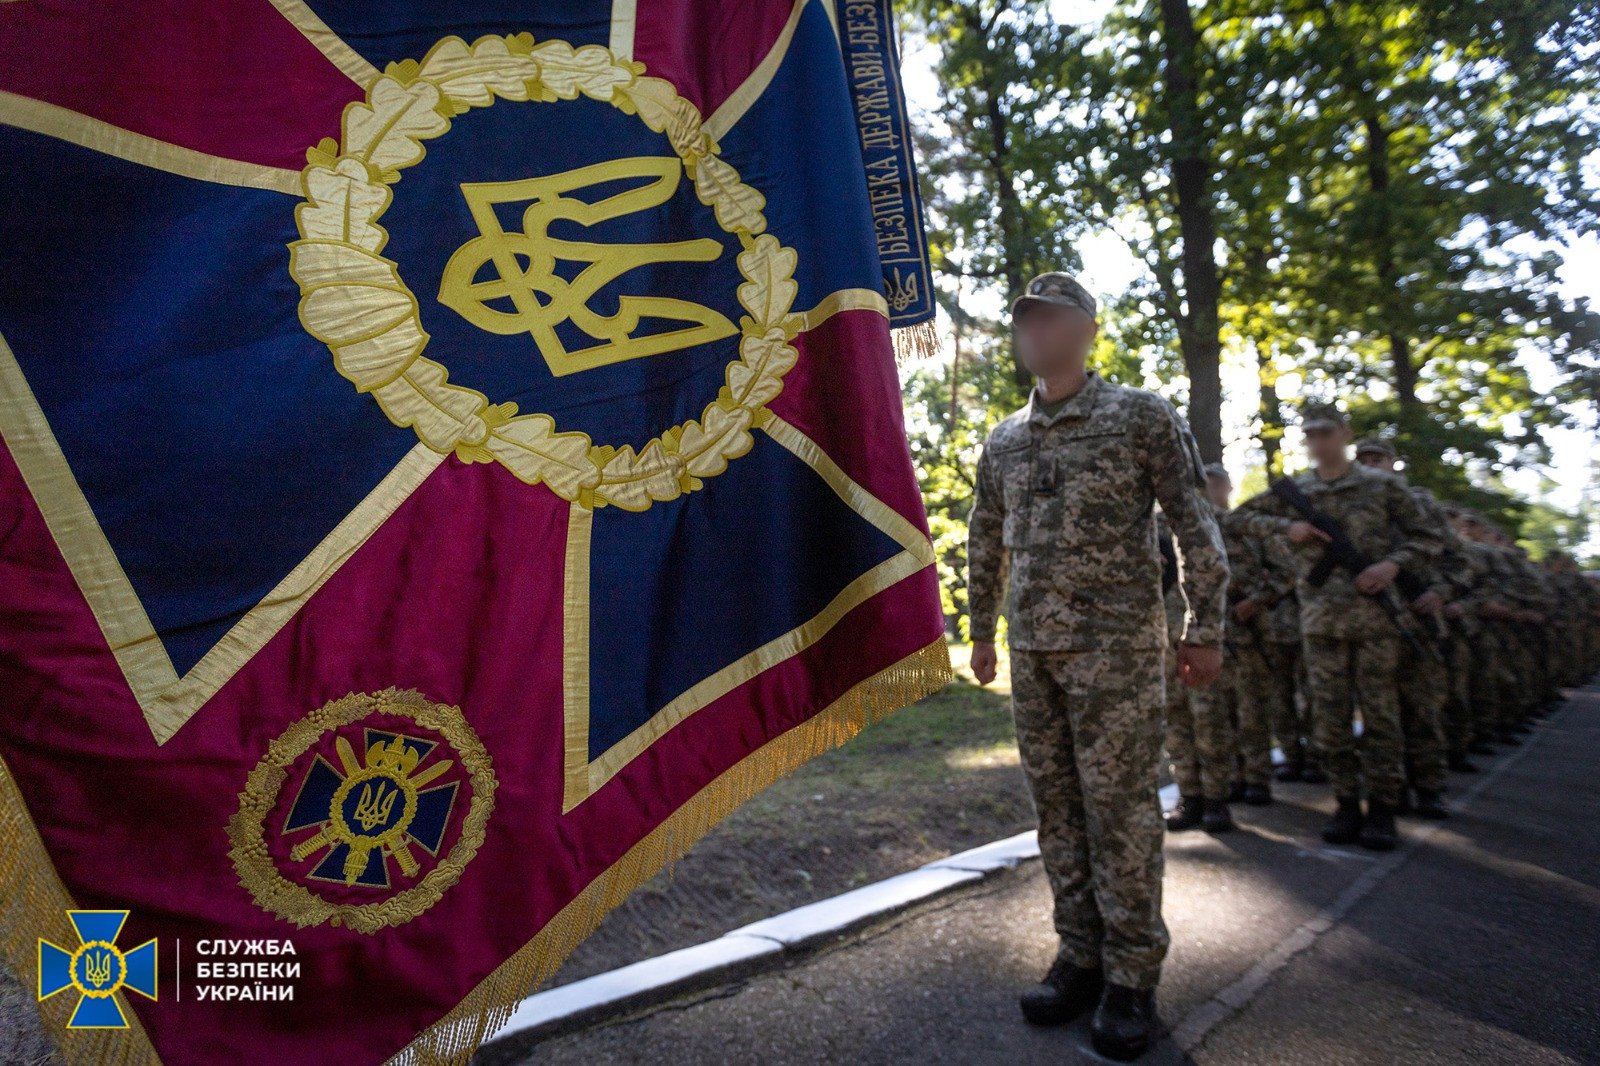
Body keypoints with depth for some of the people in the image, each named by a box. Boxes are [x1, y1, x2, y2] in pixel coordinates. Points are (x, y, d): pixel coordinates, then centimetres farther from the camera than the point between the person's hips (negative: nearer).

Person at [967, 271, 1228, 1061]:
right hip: (1032, 650, 5)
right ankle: (1081, 958, 22)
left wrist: (1204, 629, -5)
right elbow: (985, 545, 19)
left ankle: (1132, 977, 14)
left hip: (1115, 645, -5)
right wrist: (982, 632, 17)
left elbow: (1194, 525, -2)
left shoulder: (1141, 415, 0)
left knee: (1120, 806, -1)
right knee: (1056, 805, 9)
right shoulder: (1003, 442, 13)